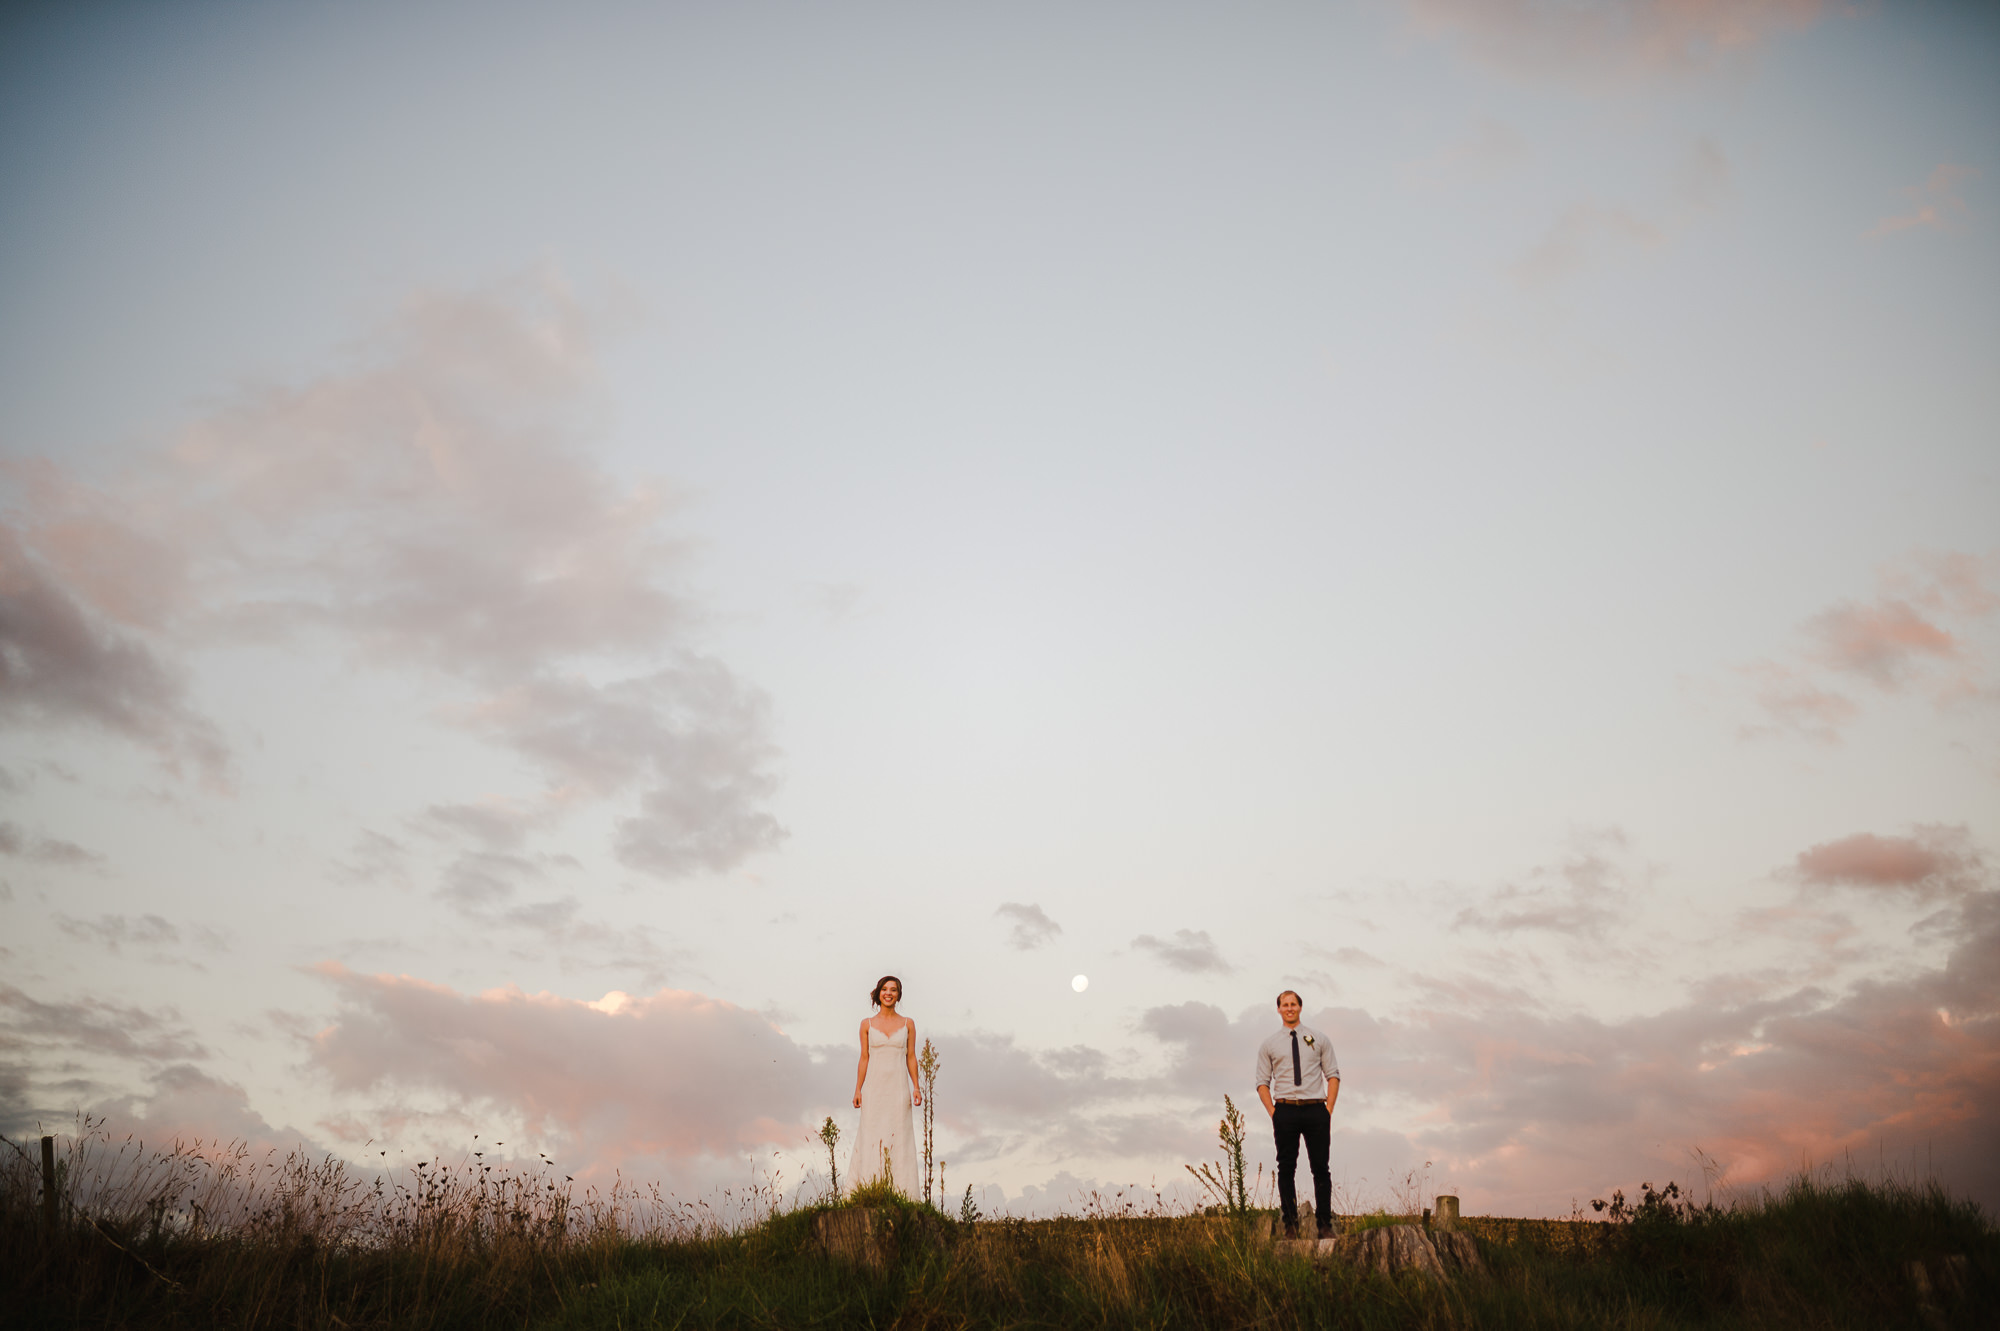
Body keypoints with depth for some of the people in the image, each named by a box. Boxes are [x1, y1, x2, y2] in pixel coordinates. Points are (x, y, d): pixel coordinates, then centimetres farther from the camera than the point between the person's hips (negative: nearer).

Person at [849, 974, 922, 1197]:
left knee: (899, 1138, -1)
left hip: (898, 1088, 0)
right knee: (871, 1138, -4)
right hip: (874, 1087, 0)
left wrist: (916, 1087, -2)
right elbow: (864, 1059, 6)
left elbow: (911, 1057, 7)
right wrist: (857, 1090, 0)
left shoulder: (908, 1024, 6)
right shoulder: (867, 1024, 5)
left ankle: (900, 1192, 5)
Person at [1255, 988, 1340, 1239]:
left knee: (1321, 1168, 0)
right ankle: (1290, 1224, 5)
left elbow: (1333, 1075, 8)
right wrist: (1273, 1112, -3)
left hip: (1316, 1108, 0)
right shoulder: (1269, 1045, 10)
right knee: (1286, 1168, 0)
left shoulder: (1319, 1039, 10)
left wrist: (1328, 1109, -2)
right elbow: (1262, 1082, 10)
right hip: (1285, 1109, 0)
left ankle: (1325, 1223, 5)